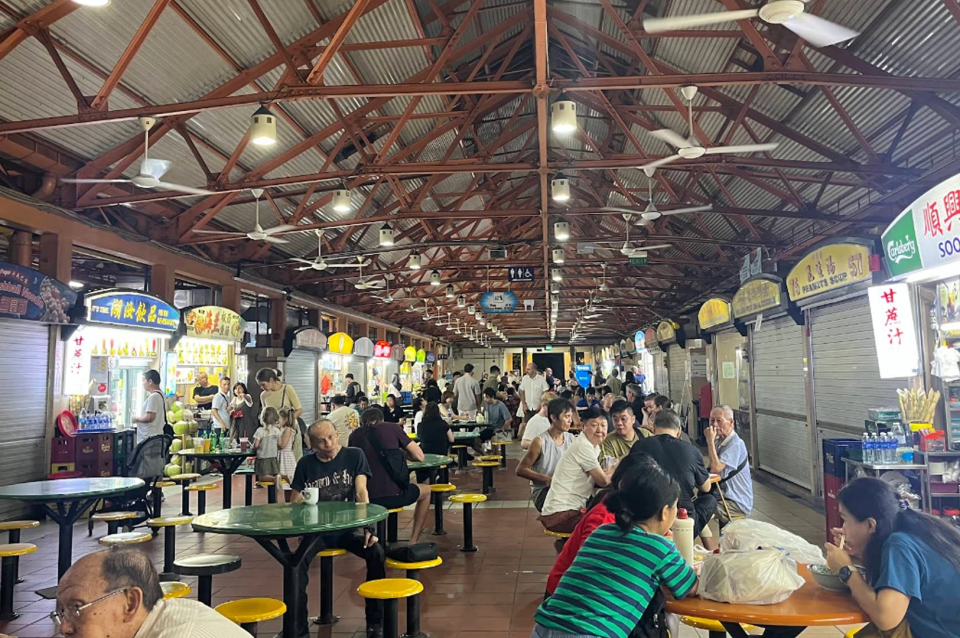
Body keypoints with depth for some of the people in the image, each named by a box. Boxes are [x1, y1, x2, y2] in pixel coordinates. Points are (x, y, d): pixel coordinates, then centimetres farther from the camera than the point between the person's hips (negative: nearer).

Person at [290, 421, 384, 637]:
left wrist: (367, 526, -24)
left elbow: (361, 493, -10)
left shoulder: (355, 455, -1)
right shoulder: (306, 464, 4)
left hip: (348, 526, -1)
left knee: (377, 552, -27)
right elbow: (294, 503, 8)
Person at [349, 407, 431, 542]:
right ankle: (413, 543, 24)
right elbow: (419, 456, 2)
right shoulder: (392, 427, 3)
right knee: (426, 491, 27)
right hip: (392, 495, -3)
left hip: (364, 498, 4)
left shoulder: (355, 435, 10)